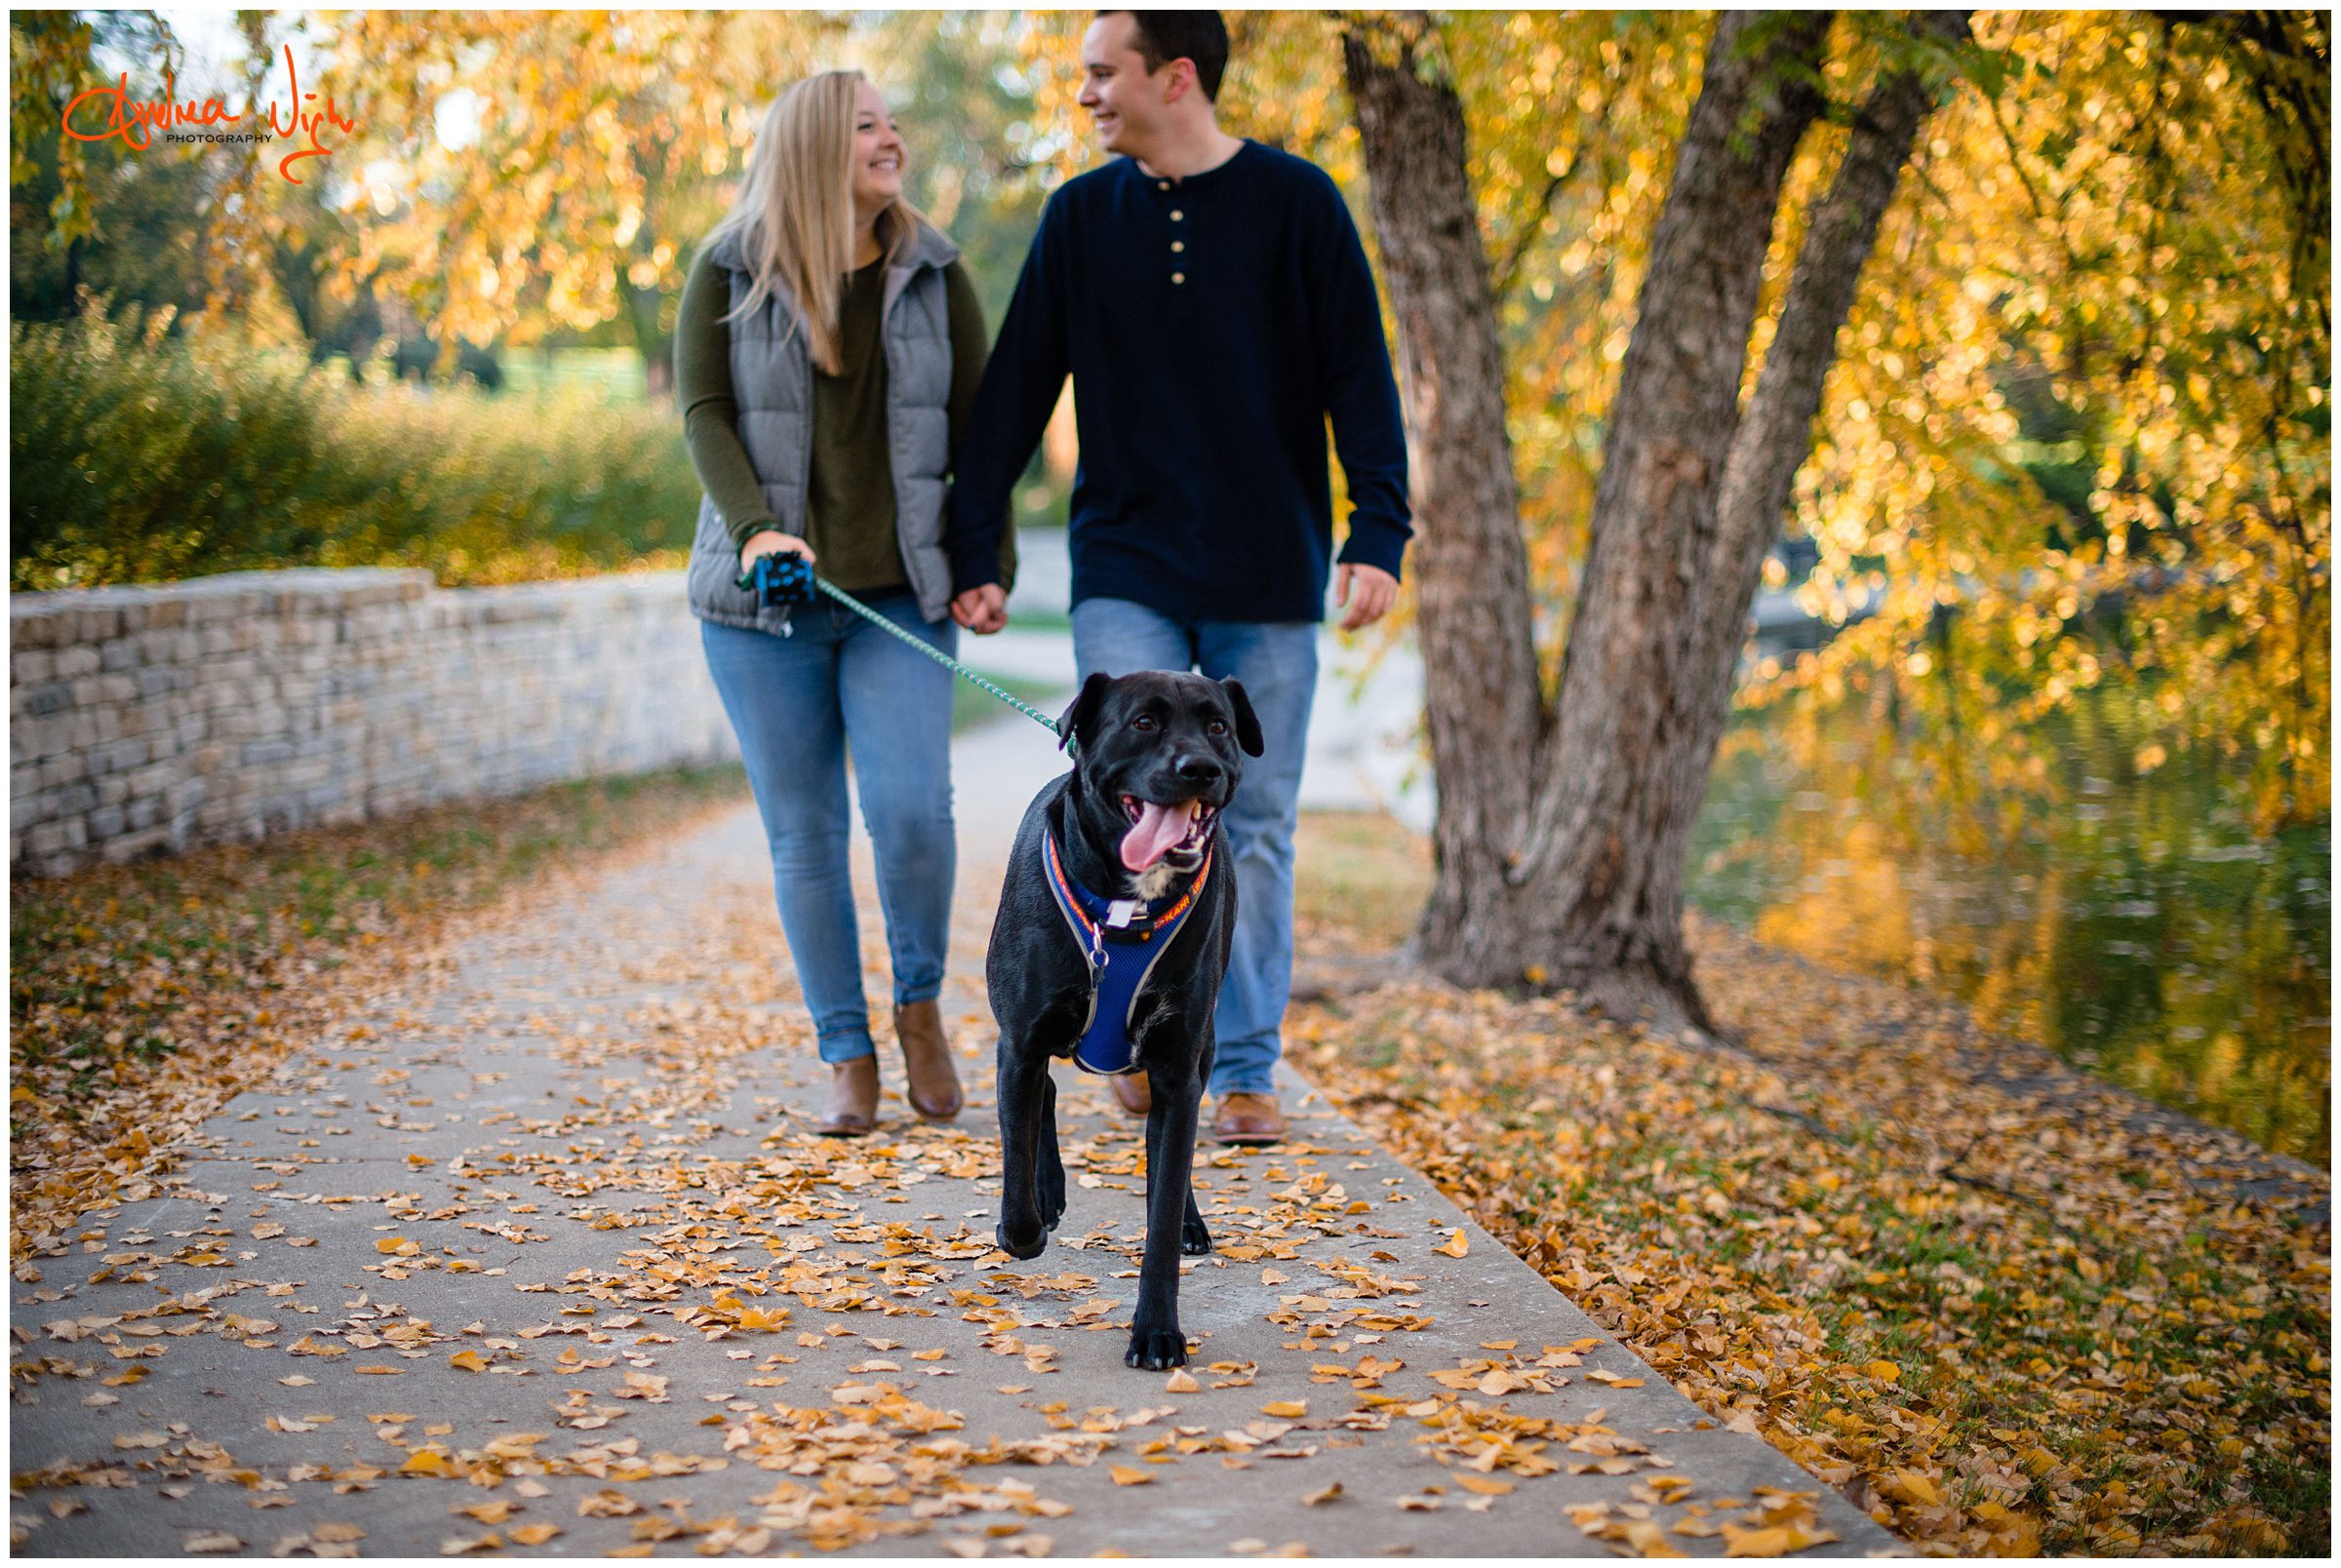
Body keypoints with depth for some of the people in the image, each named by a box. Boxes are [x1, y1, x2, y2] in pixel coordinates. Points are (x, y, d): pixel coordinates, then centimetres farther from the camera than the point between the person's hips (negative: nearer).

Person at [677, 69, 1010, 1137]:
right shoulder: (727, 274, 3)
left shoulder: (931, 274, 7)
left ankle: (920, 1003, 11)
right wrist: (754, 530, -20)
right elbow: (704, 416, -4)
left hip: (899, 597, 0)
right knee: (803, 836, 2)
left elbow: (976, 431, 9)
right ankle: (846, 1057, 14)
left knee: (913, 812, -15)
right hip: (763, 605, 0)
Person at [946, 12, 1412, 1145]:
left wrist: (1377, 534, -13)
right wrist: (974, 551, 3)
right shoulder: (1081, 217, 6)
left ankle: (1245, 1070, 14)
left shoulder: (1295, 203, -1)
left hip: (1269, 579, -1)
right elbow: (1015, 393, 8)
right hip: (1125, 571, 1)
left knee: (1254, 827, 4)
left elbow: (1360, 379, -3)